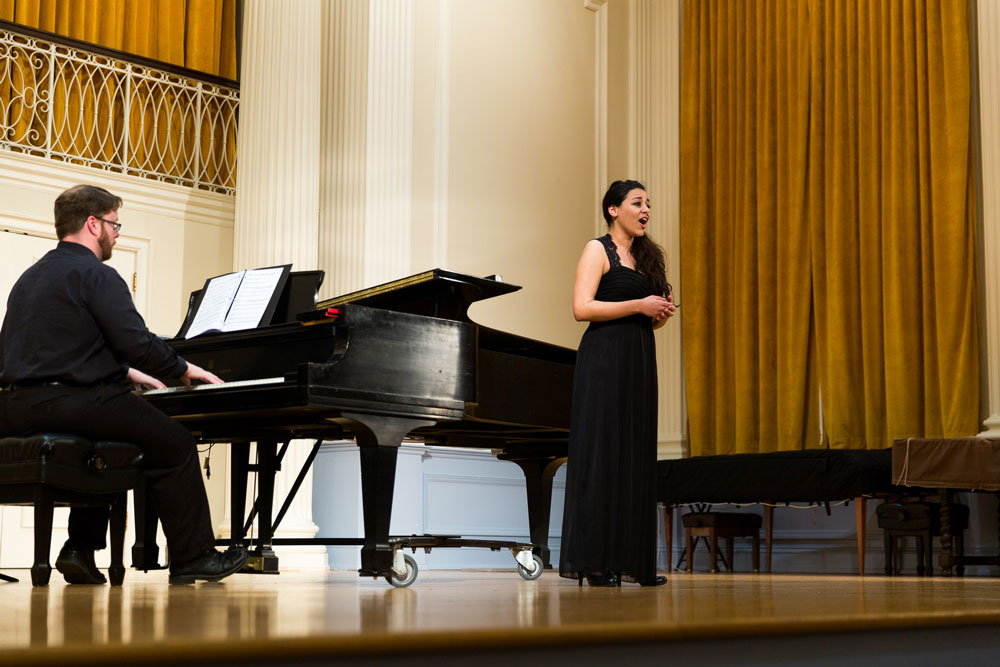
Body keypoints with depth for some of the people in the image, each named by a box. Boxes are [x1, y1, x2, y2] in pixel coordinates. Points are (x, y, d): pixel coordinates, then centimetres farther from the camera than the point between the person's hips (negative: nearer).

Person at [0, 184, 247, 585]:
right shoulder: (95, 274, -8)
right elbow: (138, 343, -16)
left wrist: (124, 371, 29)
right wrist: (183, 369, 1)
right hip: (71, 400, -9)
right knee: (175, 443, 5)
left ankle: (80, 549, 20)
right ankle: (192, 559, 7)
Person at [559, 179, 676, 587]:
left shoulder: (645, 256, 20)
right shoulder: (599, 249, -2)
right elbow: (582, 308, -13)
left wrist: (661, 314, 2)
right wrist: (639, 305, -14)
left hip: (639, 360, 8)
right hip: (604, 358, -8)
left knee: (636, 454, 4)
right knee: (600, 451, -9)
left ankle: (629, 560, 7)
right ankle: (593, 561, -7)